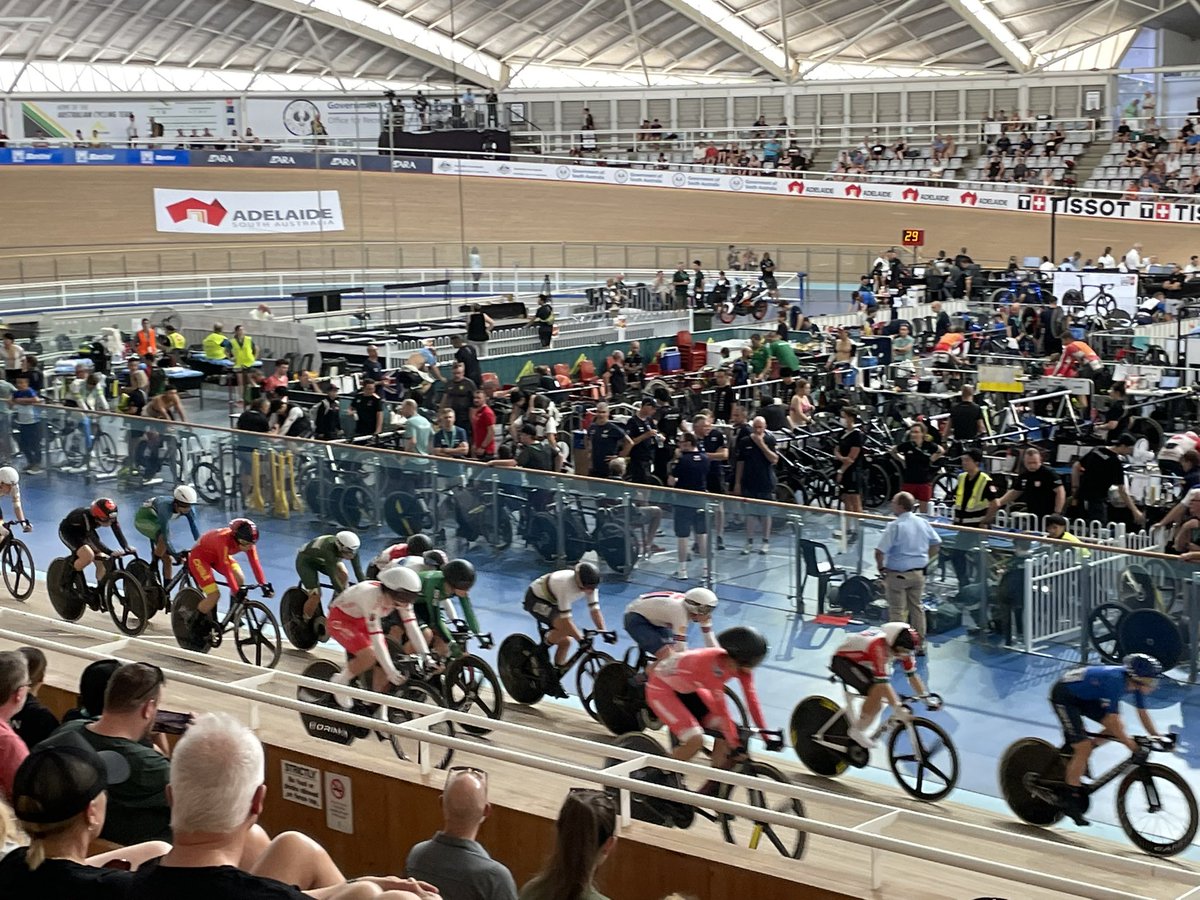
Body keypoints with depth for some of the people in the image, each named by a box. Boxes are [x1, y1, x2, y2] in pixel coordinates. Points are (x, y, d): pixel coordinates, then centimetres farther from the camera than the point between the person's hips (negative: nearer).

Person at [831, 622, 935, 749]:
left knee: (877, 704, -3)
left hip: (861, 663, 8)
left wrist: (926, 697, -14)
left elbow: (912, 674, -7)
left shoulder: (902, 649, -15)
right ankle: (858, 731, -12)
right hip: (842, 660, -8)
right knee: (877, 690, -25)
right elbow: (883, 682, -42)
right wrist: (898, 708, -46)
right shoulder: (879, 647, -38)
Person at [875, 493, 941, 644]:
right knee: (917, 608, 16)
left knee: (898, 611, 4)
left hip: (897, 574, -6)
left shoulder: (894, 526, -19)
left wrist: (881, 568, -6)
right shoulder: (923, 523, 1)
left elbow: (880, 552, -22)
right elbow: (936, 544, 14)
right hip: (918, 573, 6)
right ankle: (920, 645, 23)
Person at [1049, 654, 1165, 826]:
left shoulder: (1135, 682, -11)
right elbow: (1113, 720, -37)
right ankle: (1070, 798, -7)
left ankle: (1074, 750, 13)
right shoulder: (1115, 681, -35)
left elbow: (1142, 713, 0)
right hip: (1063, 696, -8)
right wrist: (1134, 747, -39)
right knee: (1084, 747, -16)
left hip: (1084, 696, 8)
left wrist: (1157, 736, -10)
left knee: (1117, 729, -2)